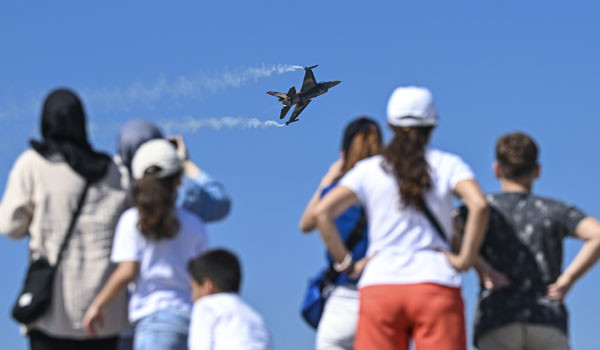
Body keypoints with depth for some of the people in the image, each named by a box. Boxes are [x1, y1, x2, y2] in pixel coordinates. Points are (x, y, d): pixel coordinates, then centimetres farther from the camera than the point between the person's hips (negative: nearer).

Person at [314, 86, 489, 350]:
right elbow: (479, 205, -11)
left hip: (379, 286, 1)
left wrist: (346, 264, 4)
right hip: (436, 286, -1)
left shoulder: (369, 170, 10)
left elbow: (323, 212, -2)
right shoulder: (448, 165, 7)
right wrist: (465, 258, -4)